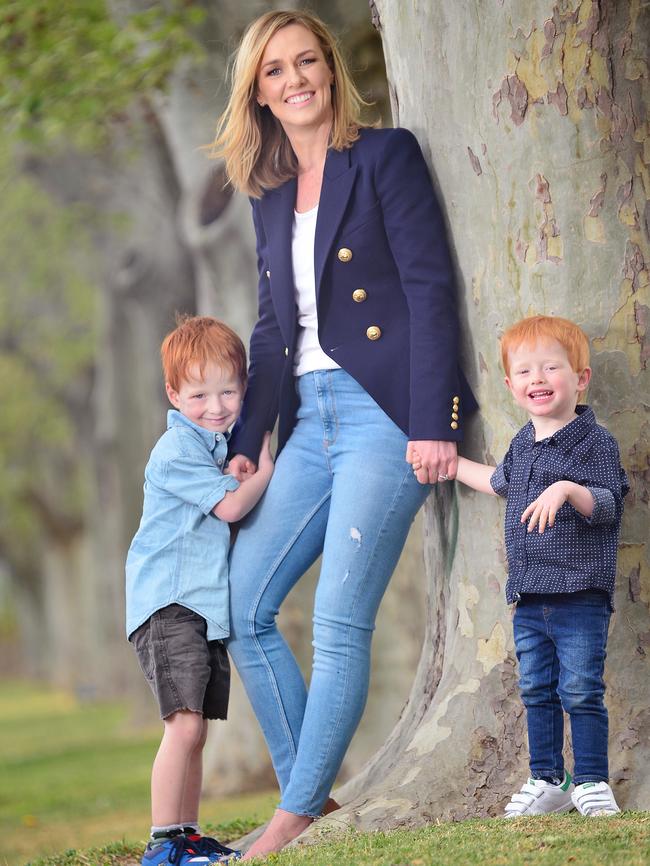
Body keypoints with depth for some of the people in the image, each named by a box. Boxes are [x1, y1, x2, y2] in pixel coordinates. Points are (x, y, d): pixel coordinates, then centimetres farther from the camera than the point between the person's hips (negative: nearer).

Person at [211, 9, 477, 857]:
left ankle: (297, 818, -3)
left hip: (383, 410, -7)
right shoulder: (271, 197, 17)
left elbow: (431, 288, -8)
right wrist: (244, 446, 13)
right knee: (241, 605, 2)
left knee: (339, 624, -10)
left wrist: (433, 423, -15)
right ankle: (313, 792, 11)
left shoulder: (385, 156, -2)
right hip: (312, 420, 7)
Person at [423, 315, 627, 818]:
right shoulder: (523, 445, 14)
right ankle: (547, 780, 20)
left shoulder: (595, 442, -9)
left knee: (581, 692, -5)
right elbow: (500, 482, 35)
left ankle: (591, 782, 5)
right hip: (529, 598, 7)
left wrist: (568, 490, -35)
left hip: (580, 596, -7)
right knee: (537, 692, 11)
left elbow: (608, 504, -18)